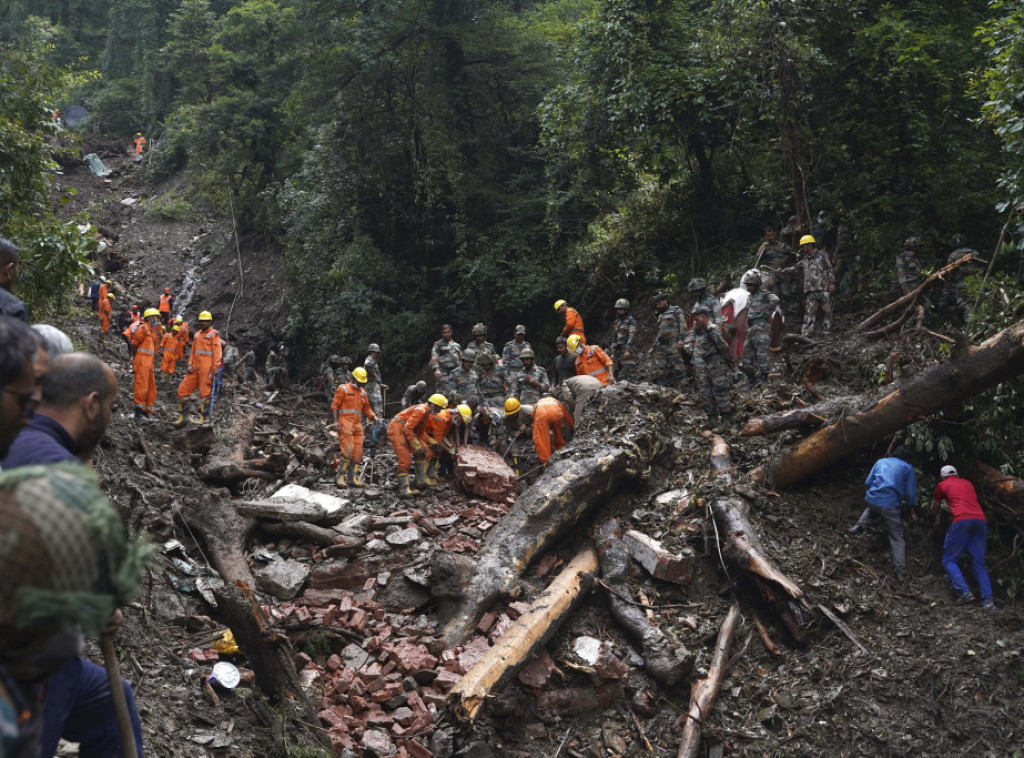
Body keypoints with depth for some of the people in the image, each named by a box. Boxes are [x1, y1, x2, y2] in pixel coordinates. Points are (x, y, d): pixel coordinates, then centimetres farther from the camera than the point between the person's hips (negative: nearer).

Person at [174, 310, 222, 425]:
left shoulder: (213, 334, 2)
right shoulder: (197, 335, 22)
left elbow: (217, 352, -5)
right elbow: (193, 351, 22)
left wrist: (215, 367, -14)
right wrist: (190, 364, 7)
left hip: (206, 368, -7)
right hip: (195, 368, 7)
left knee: (204, 391, -4)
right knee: (182, 390, 3)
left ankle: (204, 416, 6)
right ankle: (181, 415, 10)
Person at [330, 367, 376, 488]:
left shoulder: (363, 393, 19)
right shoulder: (343, 389, 1)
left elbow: (366, 408, 22)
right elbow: (335, 405, -3)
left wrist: (372, 417, 2)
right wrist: (336, 421, -13)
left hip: (357, 425, 7)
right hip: (345, 423, -6)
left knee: (358, 452, 3)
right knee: (348, 450, -15)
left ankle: (353, 478, 9)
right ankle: (341, 477, -8)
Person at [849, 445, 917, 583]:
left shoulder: (881, 462, 17)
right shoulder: (908, 468, 6)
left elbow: (868, 482, 17)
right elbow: (910, 493, 4)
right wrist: (911, 505, 24)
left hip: (872, 499, 4)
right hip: (890, 505, -4)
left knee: (872, 510, 42)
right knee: (897, 538, 6)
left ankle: (862, 524, 16)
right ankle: (900, 572, -1)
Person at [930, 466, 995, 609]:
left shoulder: (942, 485, 18)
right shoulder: (967, 483, 29)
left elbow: (935, 509, 31)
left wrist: (935, 519, 53)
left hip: (962, 521, -5)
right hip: (980, 520, 5)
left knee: (949, 560, 2)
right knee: (979, 563, 7)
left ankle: (964, 592, -16)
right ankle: (988, 601, -7)